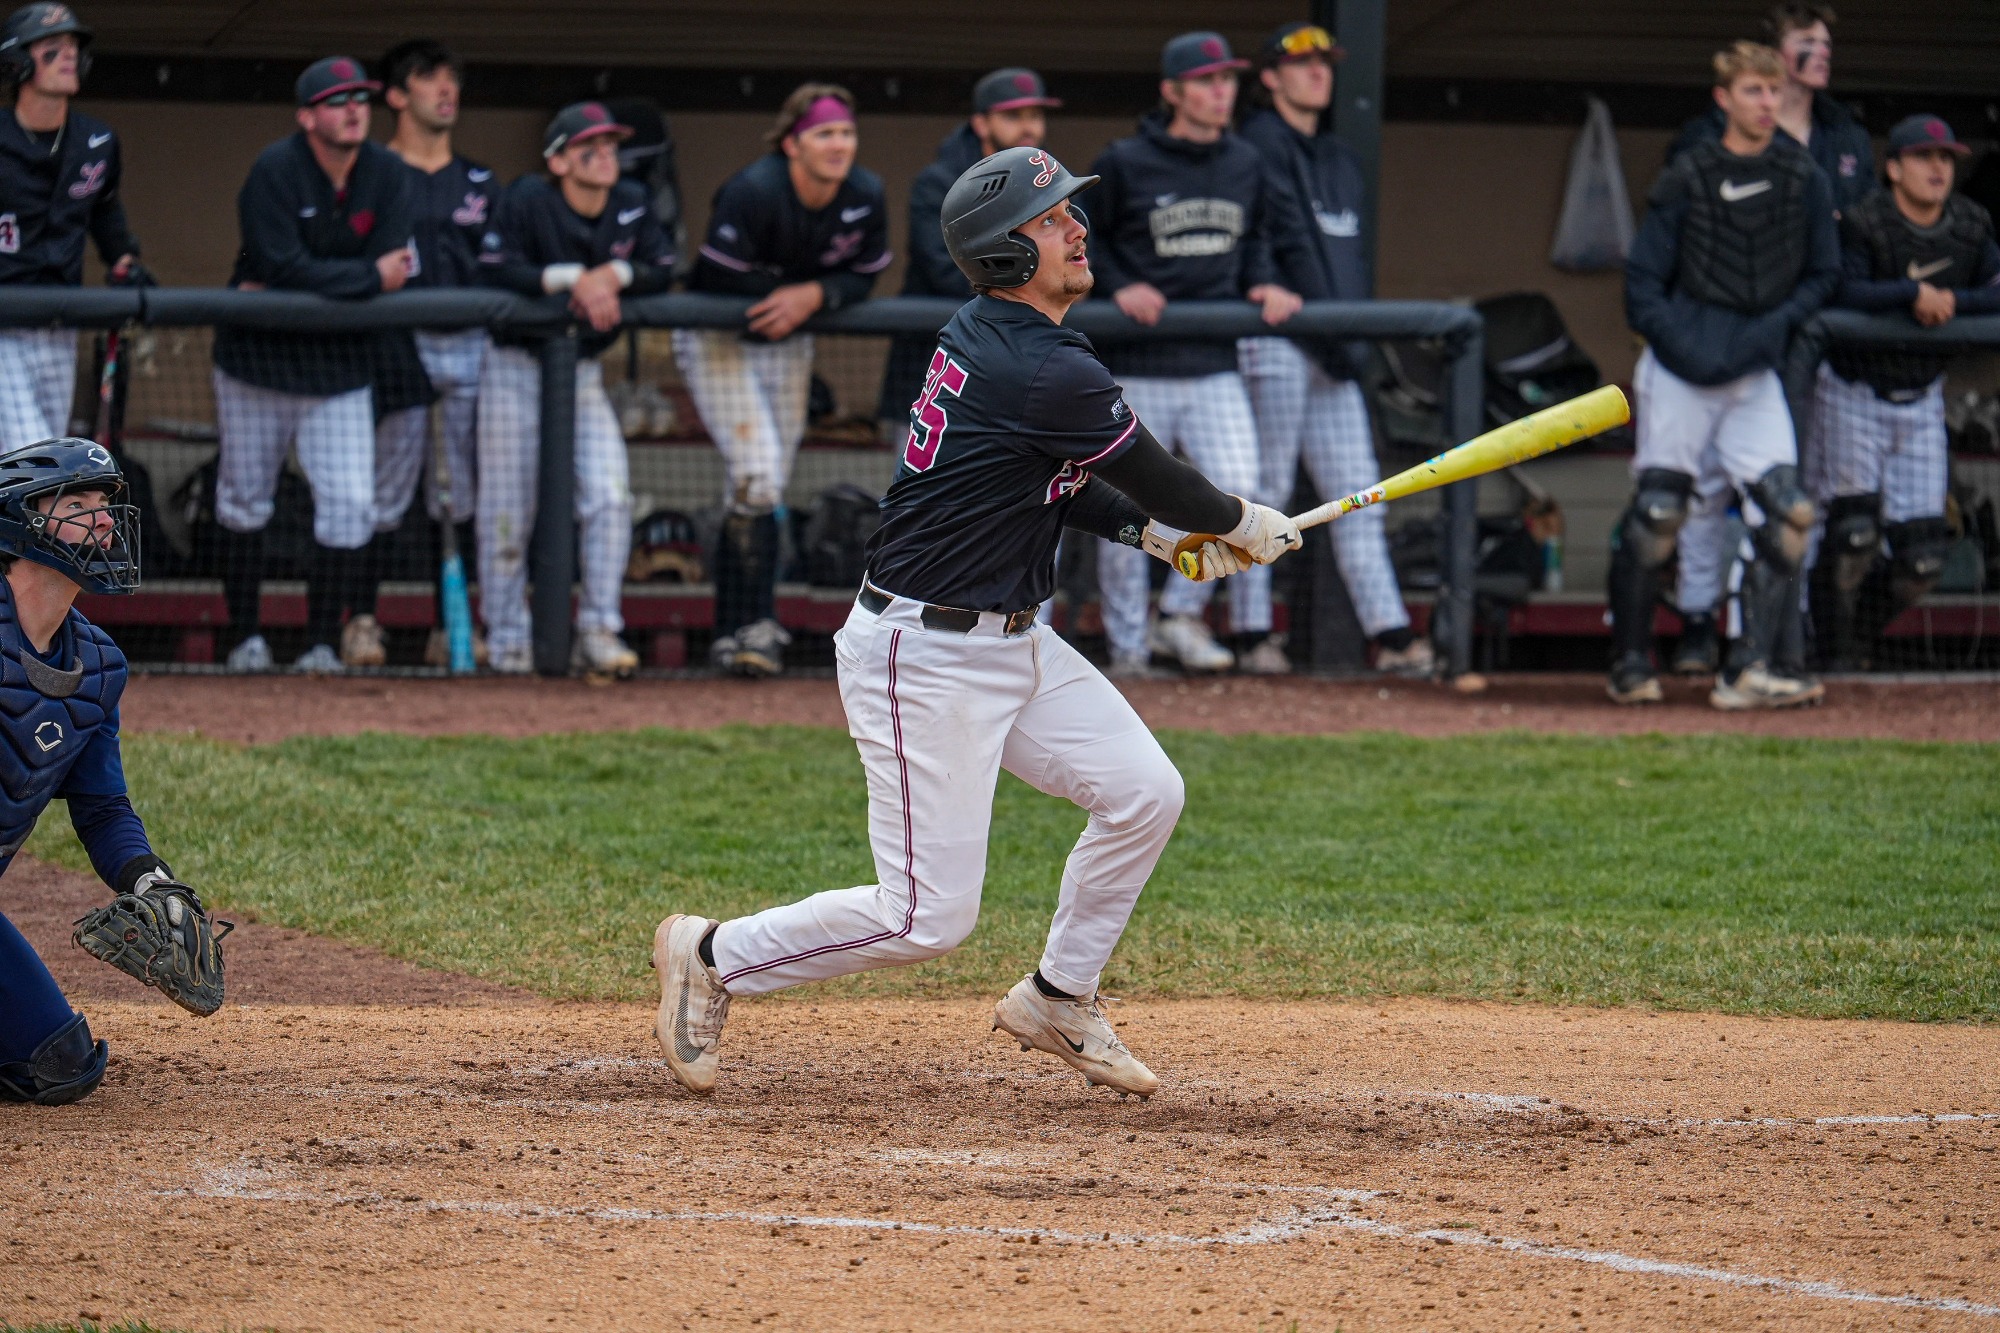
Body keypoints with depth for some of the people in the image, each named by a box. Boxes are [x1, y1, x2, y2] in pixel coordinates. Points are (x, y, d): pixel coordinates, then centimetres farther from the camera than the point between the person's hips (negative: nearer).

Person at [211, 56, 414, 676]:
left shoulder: (387, 176, -4)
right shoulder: (275, 171, -16)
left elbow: (391, 267, -13)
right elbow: (281, 267, -24)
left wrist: (279, 294, -17)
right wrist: (369, 278, -20)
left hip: (340, 369, 2)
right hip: (257, 362, -2)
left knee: (350, 506, -7)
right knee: (245, 502, 8)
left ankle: (322, 643, 3)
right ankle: (246, 636, 22)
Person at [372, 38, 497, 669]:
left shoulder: (480, 183, 18)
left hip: (468, 349, 5)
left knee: (461, 497, 6)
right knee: (384, 493, -8)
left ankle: (449, 632, 11)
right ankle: (360, 618, 0)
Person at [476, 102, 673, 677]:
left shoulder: (633, 205, 0)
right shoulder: (528, 200, -14)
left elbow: (663, 272, -4)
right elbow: (495, 269, -23)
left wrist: (613, 274, -21)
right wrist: (573, 278, -26)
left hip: (584, 370, 4)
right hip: (516, 366, -4)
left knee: (610, 495, -10)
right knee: (508, 509, 0)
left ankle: (599, 630, -3)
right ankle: (507, 637, 11)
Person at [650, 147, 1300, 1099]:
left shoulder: (982, 335, 6)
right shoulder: (1050, 374, -24)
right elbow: (1154, 477, -10)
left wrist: (1163, 537, 8)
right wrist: (1245, 526, 9)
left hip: (1012, 643, 10)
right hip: (925, 659, -10)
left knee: (1143, 792, 6)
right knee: (928, 917, -7)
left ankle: (1058, 1000, 22)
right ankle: (712, 957, 12)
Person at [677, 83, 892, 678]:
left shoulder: (866, 196, -10)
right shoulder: (754, 192, -28)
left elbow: (863, 276, -2)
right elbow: (724, 279, -25)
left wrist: (814, 294, -21)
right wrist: (788, 301, -14)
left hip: (788, 344, 6)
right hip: (717, 338, -6)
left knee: (770, 488, 8)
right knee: (758, 473, -18)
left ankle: (746, 627, 18)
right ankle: (749, 628, -14)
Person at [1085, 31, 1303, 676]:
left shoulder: (1246, 165, 8)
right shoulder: (1124, 164, -6)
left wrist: (1263, 283, 4)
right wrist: (1119, 287, -12)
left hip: (1215, 364, 3)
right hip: (1137, 364, -3)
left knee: (1236, 489, -13)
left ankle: (1182, 614, 6)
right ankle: (1127, 644, 13)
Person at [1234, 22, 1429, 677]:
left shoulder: (1341, 159, 21)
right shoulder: (1261, 144, -5)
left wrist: (1356, 338, 7)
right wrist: (1336, 338, -17)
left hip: (1334, 354, 8)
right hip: (1276, 345, -8)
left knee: (1357, 494, 2)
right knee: (1265, 489, -4)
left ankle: (1390, 632, -2)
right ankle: (1253, 633, -1)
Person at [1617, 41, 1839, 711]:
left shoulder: (1804, 180, 5)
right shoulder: (1687, 179, -3)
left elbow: (1823, 274, 11)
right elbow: (1642, 279, 0)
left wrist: (1774, 327, -5)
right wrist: (1680, 345, -14)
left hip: (1756, 373, 3)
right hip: (1681, 371, -3)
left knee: (1787, 512, -11)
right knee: (1656, 514, -3)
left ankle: (1747, 669, -10)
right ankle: (1630, 666, 10)